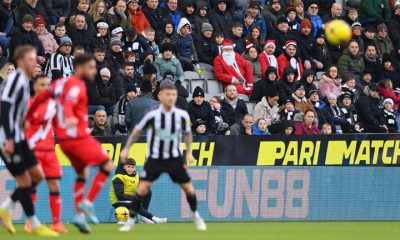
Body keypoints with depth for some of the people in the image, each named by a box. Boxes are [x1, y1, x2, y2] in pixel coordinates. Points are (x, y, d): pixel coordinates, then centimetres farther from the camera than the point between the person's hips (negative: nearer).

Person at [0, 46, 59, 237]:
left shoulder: (24, 80, 14)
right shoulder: (15, 79, -15)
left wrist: (18, 137, 18)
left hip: (18, 137, 10)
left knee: (37, 176, 10)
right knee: (24, 180, -5)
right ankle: (35, 225, 3)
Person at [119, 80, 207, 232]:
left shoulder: (182, 116, -7)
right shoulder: (152, 115, -13)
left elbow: (187, 133, 11)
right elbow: (137, 131, 1)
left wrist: (189, 153, 4)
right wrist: (126, 148, -1)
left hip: (175, 158, 2)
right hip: (155, 158, -2)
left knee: (189, 189, 2)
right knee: (143, 188, -14)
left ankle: (196, 216, 28)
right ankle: (130, 221, -2)